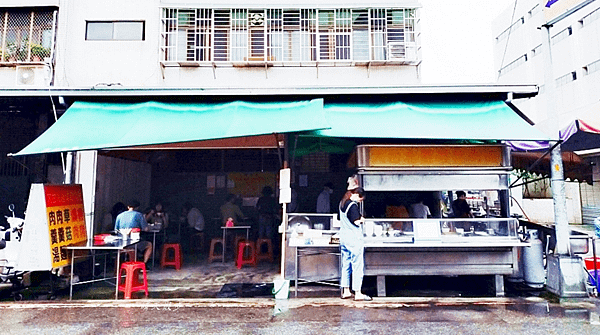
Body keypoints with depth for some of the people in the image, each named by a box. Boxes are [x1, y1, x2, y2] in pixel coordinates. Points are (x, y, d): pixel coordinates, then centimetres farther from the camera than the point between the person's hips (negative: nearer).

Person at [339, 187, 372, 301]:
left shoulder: (342, 203, 11)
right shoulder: (353, 205, -17)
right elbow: (357, 222, -18)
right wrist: (361, 219, 2)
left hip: (343, 237, 9)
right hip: (354, 239, -9)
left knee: (345, 265, 13)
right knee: (357, 266, -1)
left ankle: (346, 291, 20)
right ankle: (357, 293, 3)